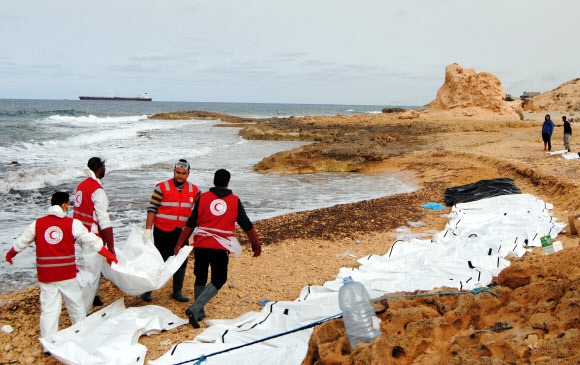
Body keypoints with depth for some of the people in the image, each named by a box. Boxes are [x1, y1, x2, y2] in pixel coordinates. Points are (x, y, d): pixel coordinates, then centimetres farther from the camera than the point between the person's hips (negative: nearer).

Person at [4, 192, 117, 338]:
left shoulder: (37, 224, 3)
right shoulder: (72, 224, -7)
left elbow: (22, 241, 17)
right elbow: (91, 241, -8)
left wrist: (10, 254, 36)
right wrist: (108, 255, -1)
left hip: (45, 276, 2)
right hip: (68, 275, -2)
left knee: (49, 310, 5)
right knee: (76, 306, 16)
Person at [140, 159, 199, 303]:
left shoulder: (194, 190, 3)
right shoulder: (162, 187, -7)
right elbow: (152, 209, -8)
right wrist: (148, 230, -13)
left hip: (182, 232, 4)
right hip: (163, 232, -4)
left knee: (181, 262, 8)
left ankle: (177, 292, 21)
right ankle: (147, 291, 14)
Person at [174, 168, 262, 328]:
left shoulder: (203, 197, 3)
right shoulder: (234, 201, 3)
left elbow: (190, 224, 2)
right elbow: (247, 226, 8)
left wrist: (179, 244, 9)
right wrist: (256, 245, 19)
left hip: (201, 244, 2)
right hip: (220, 248, -2)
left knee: (200, 278, 18)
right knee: (218, 280, 8)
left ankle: (199, 312, 27)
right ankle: (195, 309, -8)